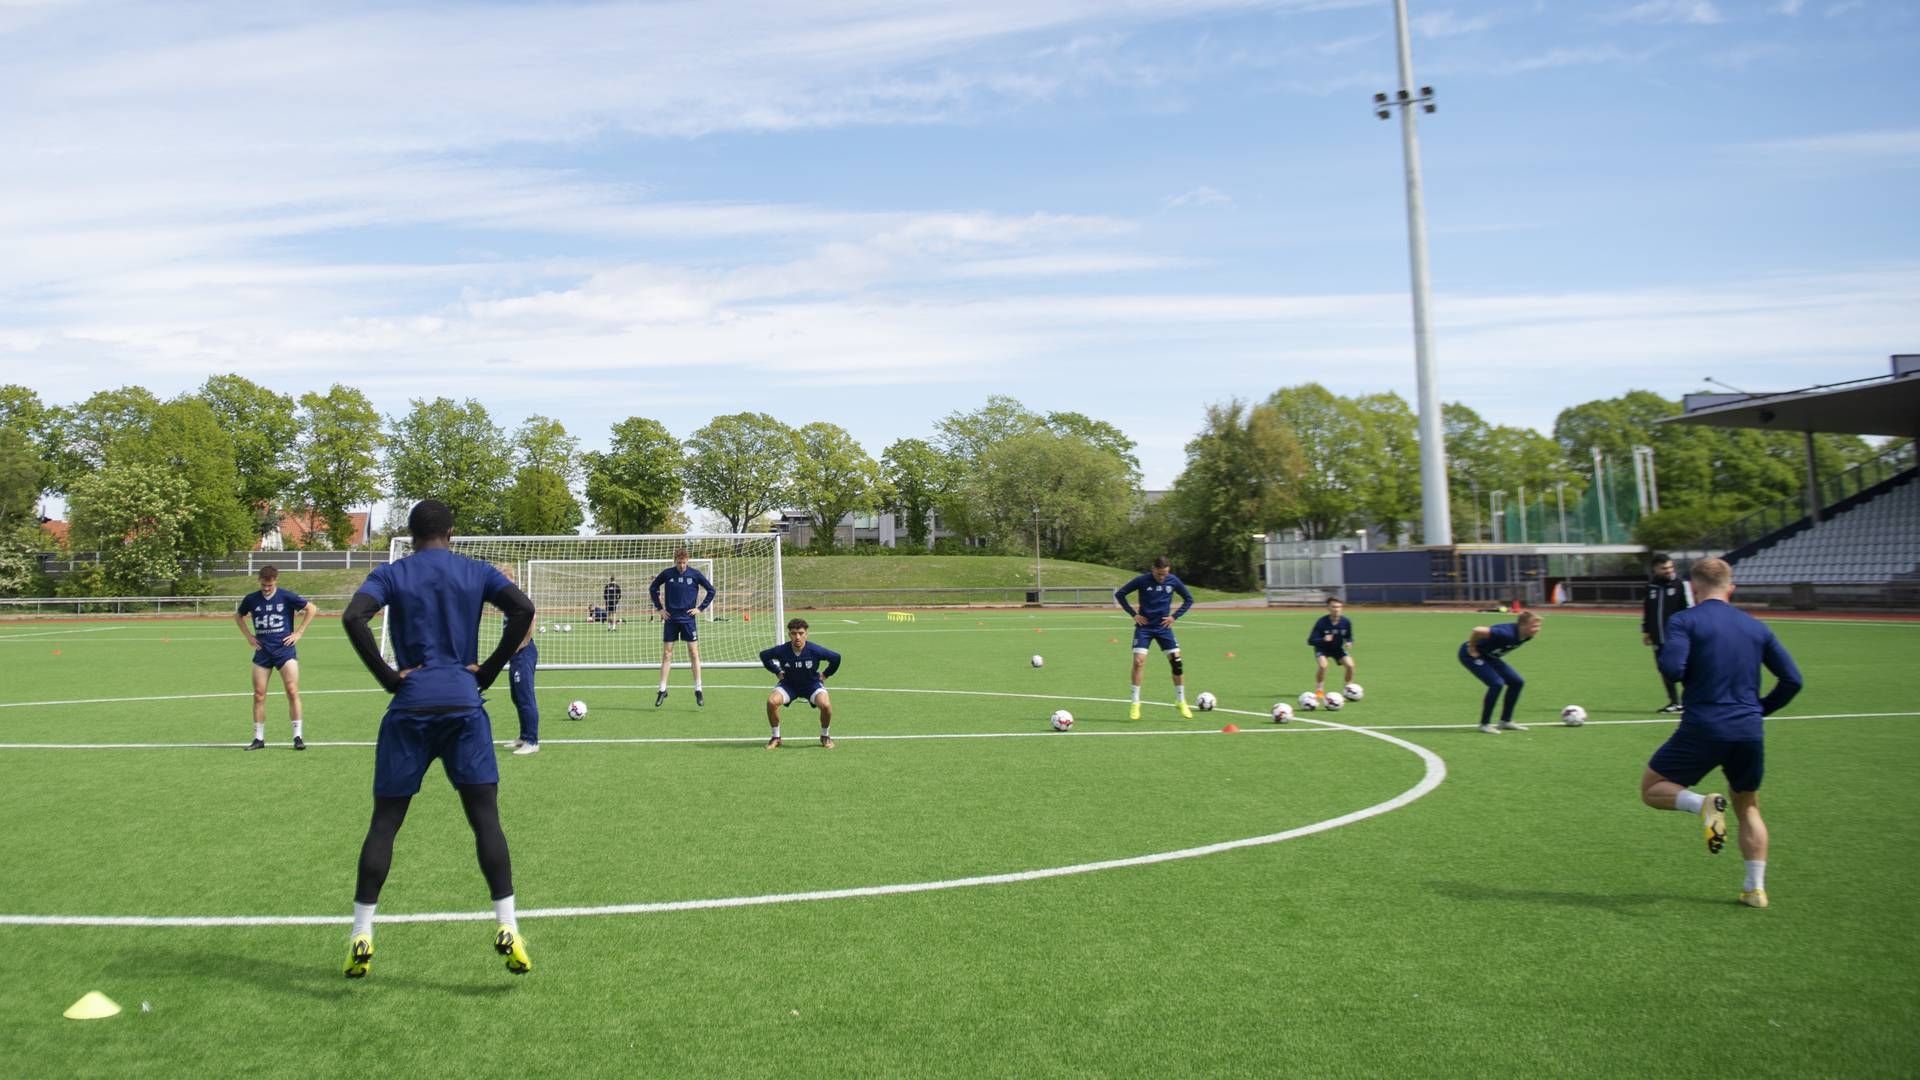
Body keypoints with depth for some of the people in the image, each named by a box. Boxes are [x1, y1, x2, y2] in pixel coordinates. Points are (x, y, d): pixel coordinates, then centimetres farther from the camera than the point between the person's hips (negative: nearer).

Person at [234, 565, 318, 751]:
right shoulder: (251, 599, 4)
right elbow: (238, 616, 23)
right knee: (259, 695, 3)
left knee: (292, 691, -11)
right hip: (262, 652, 3)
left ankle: (298, 736, -6)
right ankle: (259, 738, 13)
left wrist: (298, 633, -1)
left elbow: (312, 609, 3)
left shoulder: (287, 596, -4)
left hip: (284, 649, -3)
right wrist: (248, 636, 10)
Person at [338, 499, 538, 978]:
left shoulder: (390, 574, 7)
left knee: (384, 822, 9)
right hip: (464, 704, 0)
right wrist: (489, 670, 0)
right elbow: (523, 609, -5)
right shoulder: (476, 572, 9)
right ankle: (507, 929, -4)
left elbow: (353, 618, -11)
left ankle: (361, 936, 9)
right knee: (485, 818, 1)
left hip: (409, 707, 0)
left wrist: (387, 677, -5)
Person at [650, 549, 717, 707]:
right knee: (666, 654, 2)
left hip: (688, 618, -1)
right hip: (670, 619, 1)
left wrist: (701, 608, 0)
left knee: (694, 653, -2)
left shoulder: (695, 574, -3)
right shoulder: (666, 574, -1)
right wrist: (659, 608, 6)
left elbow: (711, 590, 5)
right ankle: (662, 690, 9)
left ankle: (698, 690, 5)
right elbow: (652, 589, 13)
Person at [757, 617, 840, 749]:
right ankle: (776, 738, -2)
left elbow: (836, 658, -6)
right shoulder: (781, 650, -20)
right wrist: (777, 671, 1)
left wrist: (826, 674, -2)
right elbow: (764, 655, 1)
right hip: (789, 684, 1)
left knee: (826, 705, -28)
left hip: (812, 684, -1)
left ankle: (825, 736, 2)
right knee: (772, 701, -26)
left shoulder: (815, 650, -22)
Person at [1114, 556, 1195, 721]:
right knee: (1138, 661, -14)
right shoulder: (1142, 580, -11)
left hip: (1164, 627, 2)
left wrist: (1174, 616, 0)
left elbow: (1189, 599, 11)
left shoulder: (1173, 581, -4)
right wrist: (1134, 614, -6)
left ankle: (1181, 702, 13)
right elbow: (1119, 594, -2)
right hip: (1144, 627, -2)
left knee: (1177, 662, -4)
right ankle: (1135, 703, -2)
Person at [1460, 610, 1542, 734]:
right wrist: (1471, 649, -28)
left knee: (1517, 682, 4)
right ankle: (1485, 724, -9)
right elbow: (1478, 630, -43)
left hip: (1489, 656, 9)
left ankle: (1506, 721, 16)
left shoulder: (1527, 636, -8)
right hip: (1470, 655, -9)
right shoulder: (1507, 633, -36)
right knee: (1497, 683, -23)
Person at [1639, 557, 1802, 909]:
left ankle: (1703, 804, -16)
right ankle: (1756, 888, 16)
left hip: (1702, 729, -5)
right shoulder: (1756, 627, 11)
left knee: (1651, 789, 13)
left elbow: (1672, 668, -19)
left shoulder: (1684, 621, -4)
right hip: (1749, 732, 5)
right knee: (1748, 809, 23)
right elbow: (1792, 680, 8)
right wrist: (1761, 709, 21)